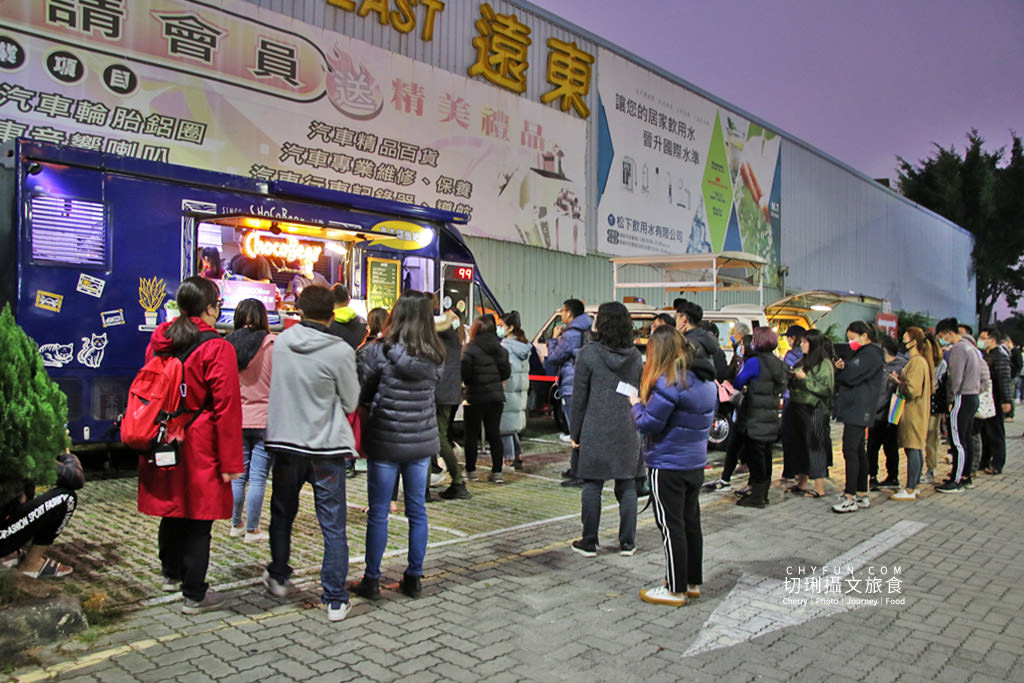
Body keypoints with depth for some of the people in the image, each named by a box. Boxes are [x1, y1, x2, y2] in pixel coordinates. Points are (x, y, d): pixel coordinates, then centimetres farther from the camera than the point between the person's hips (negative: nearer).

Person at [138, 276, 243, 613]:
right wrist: (230, 461, -11)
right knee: (198, 518, 4)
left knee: (172, 511, 23)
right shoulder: (217, 348, -16)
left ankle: (171, 573, 43)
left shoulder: (158, 341, 6)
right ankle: (194, 595, 14)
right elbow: (226, 407, -17)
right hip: (198, 446, -7)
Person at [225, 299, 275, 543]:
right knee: (258, 478, 3)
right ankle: (252, 530, 9)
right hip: (265, 419, -4)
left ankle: (236, 524, 26)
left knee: (238, 475, 15)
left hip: (237, 419, 4)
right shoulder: (271, 344, -10)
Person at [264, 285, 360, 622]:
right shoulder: (340, 351, -16)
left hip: (285, 442, 4)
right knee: (333, 525, 4)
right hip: (326, 446, -4)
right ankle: (335, 599, 8)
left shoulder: (280, 342, -4)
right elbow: (350, 403, -5)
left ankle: (278, 577, 41)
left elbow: (273, 388, 10)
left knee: (283, 513, 23)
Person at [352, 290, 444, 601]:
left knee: (378, 513, 7)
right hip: (423, 441, 3)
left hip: (384, 441, -3)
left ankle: (371, 580, 16)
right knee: (417, 509, 13)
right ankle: (414, 578, 21)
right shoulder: (436, 357, -3)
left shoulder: (379, 351, -13)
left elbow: (364, 396, -2)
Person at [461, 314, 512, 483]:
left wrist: (468, 381, 6)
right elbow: (506, 372, 5)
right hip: (496, 397, 4)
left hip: (475, 398, -4)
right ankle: (497, 472, 7)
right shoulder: (500, 349, 4)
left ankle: (470, 471, 14)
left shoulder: (469, 349, -11)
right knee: (494, 434, 8)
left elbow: (464, 373, -15)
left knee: (472, 434, 7)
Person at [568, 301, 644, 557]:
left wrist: (575, 432, 3)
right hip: (628, 431, 4)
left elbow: (579, 396, -4)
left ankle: (589, 543, 11)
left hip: (596, 430, -4)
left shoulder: (589, 353, -7)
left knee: (592, 486, 4)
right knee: (627, 487, 10)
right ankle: (627, 542, 16)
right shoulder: (635, 356, 6)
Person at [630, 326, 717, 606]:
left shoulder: (668, 384, -21)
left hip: (667, 467, -8)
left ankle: (675, 590, 11)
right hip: (696, 464, 8)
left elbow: (648, 424, -20)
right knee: (691, 522, 17)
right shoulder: (704, 381, 5)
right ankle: (693, 582, 29)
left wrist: (636, 404, 0)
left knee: (671, 527, 2)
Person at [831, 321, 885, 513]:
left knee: (850, 450, -12)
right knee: (859, 451, 12)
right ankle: (862, 495, 19)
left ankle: (850, 498, -11)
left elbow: (851, 377, -19)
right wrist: (841, 368, -5)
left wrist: (838, 369, -1)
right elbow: (848, 375, 16)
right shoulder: (860, 353, 21)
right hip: (854, 409, 10)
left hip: (859, 409, -10)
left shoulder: (870, 355, -11)